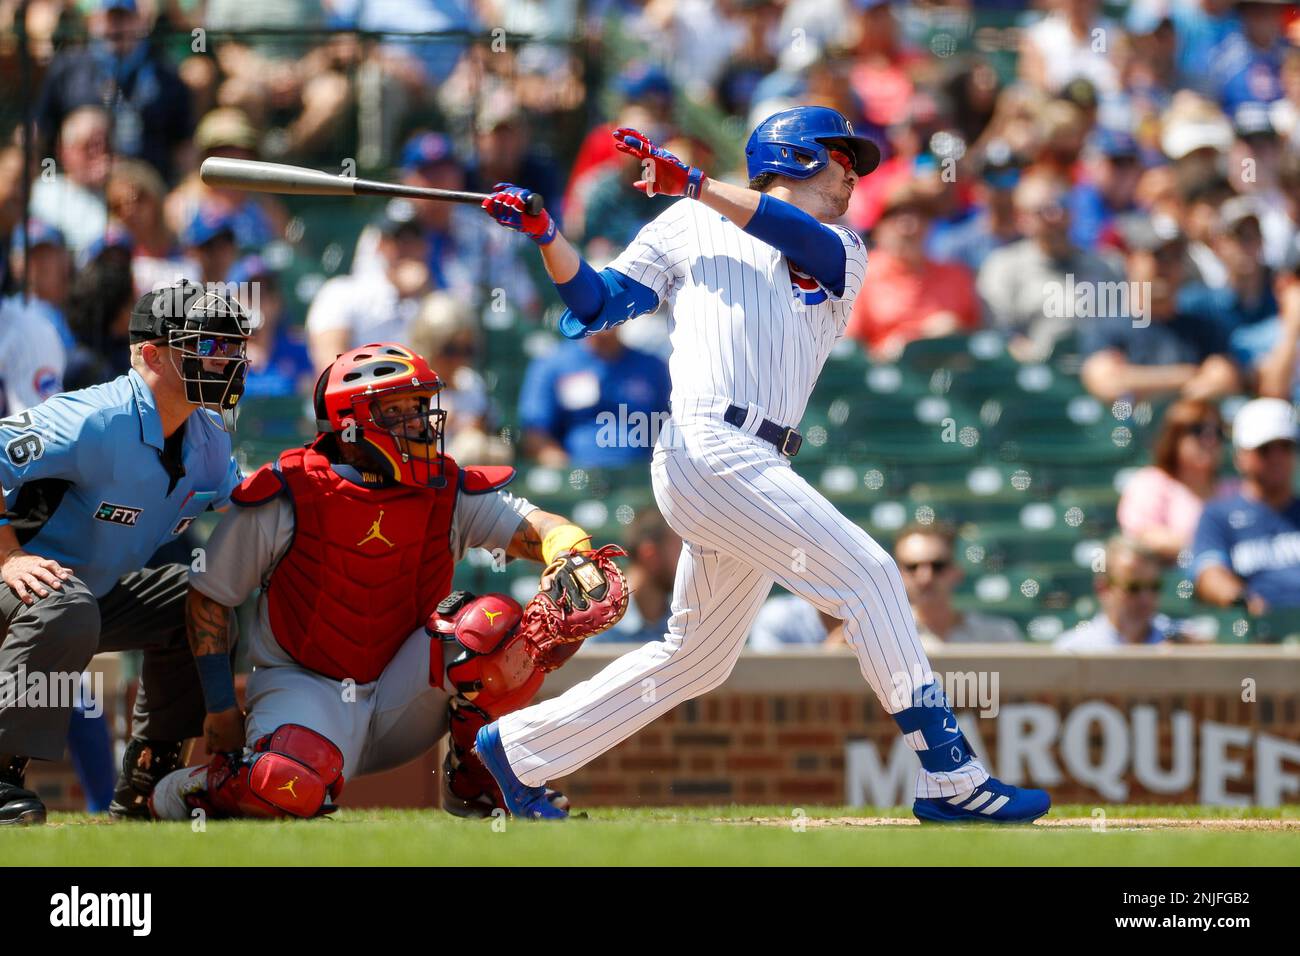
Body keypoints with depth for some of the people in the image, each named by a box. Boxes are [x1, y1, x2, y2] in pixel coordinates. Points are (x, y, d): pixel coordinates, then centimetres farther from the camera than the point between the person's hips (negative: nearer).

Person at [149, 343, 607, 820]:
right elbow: (208, 596, -1)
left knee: (503, 626, -21)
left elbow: (540, 529, -13)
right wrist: (221, 708, -3)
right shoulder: (290, 497, -10)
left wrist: (570, 559, -39)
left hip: (401, 699, 4)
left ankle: (473, 784, 0)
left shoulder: (450, 494, -1)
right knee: (291, 787, -37)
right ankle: (187, 791, -1)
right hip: (306, 686, -4)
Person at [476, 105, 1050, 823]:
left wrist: (695, 184, -11)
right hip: (709, 447, -7)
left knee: (695, 658, 13)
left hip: (757, 469, 7)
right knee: (867, 574, -14)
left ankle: (520, 747, 25)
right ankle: (948, 776, -15)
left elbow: (808, 241, -2)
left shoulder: (844, 254, 22)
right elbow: (599, 304, 11)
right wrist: (546, 236, -6)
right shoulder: (693, 226, 12)